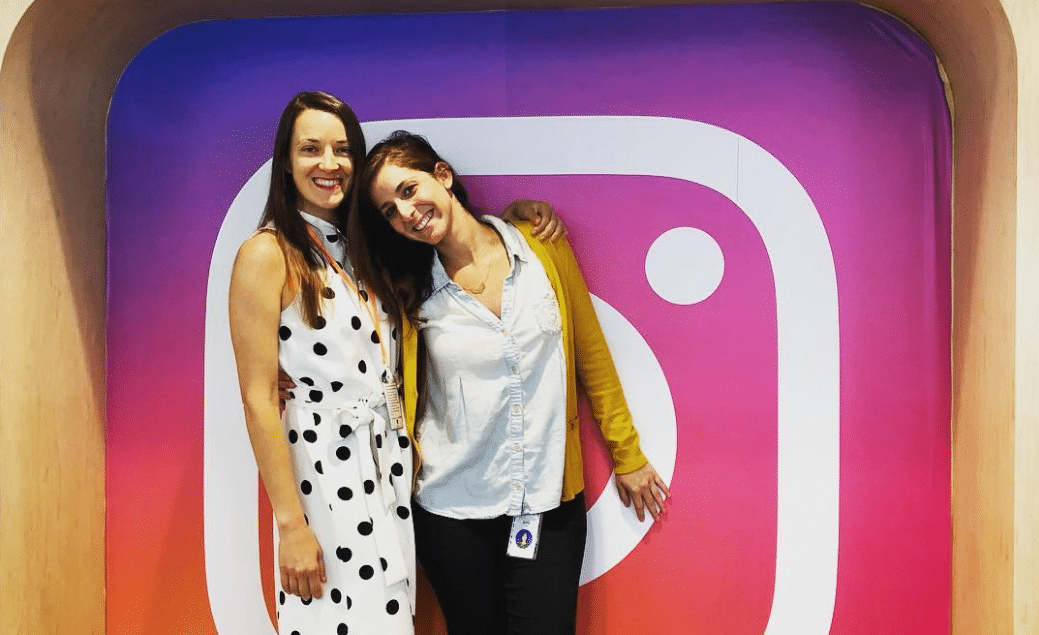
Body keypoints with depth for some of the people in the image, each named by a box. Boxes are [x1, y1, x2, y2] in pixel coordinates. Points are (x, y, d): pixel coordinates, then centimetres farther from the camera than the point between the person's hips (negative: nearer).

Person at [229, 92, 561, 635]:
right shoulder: (267, 254, -10)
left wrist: (513, 211, 3)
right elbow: (258, 399, -13)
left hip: (393, 462, 6)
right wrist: (291, 524, -16)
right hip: (324, 469, -6)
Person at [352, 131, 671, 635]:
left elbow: (591, 354, 4)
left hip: (549, 503, 0)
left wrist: (626, 455, 9)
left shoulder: (542, 248, -4)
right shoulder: (410, 290, -3)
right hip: (453, 508, 0)